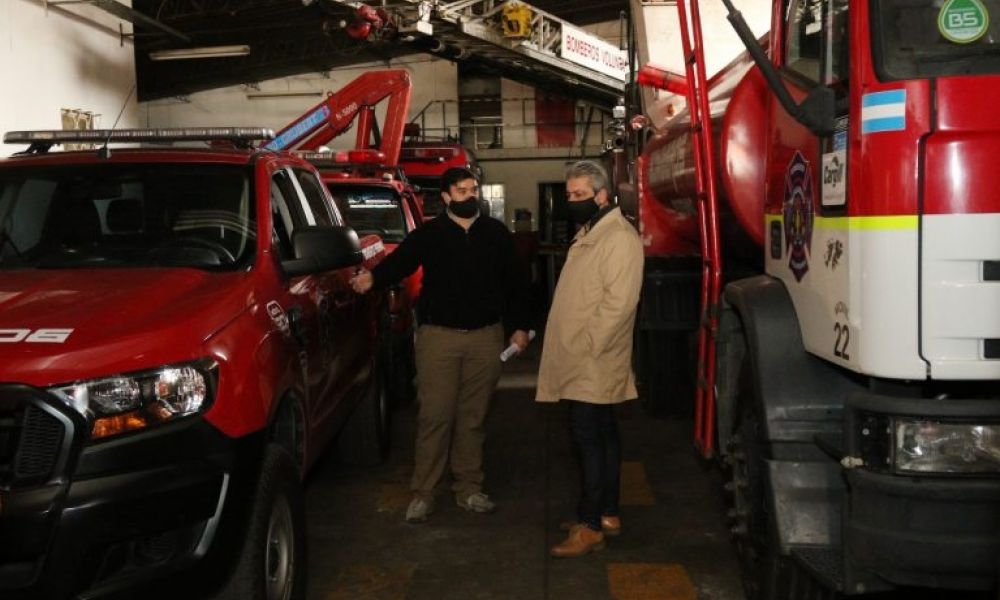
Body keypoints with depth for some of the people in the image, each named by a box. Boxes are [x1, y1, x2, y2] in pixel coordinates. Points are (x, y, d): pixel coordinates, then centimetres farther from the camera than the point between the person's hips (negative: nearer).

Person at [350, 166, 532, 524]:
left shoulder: (496, 233, 9)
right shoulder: (428, 234, 1)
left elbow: (515, 281, 14)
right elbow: (399, 262, -15)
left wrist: (520, 326, 9)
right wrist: (373, 277, -36)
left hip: (485, 337, 3)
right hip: (438, 335, -3)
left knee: (474, 417, 10)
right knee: (435, 416, -4)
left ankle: (469, 489, 21)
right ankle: (422, 493, 5)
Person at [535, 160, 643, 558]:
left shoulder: (619, 237, -15)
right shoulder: (589, 234, 18)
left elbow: (619, 301, -23)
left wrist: (586, 345, -22)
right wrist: (574, 347, 15)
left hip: (594, 363, -10)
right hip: (584, 362, 10)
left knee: (589, 436, -9)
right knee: (602, 435, 15)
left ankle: (591, 527, -2)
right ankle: (607, 515, 24)